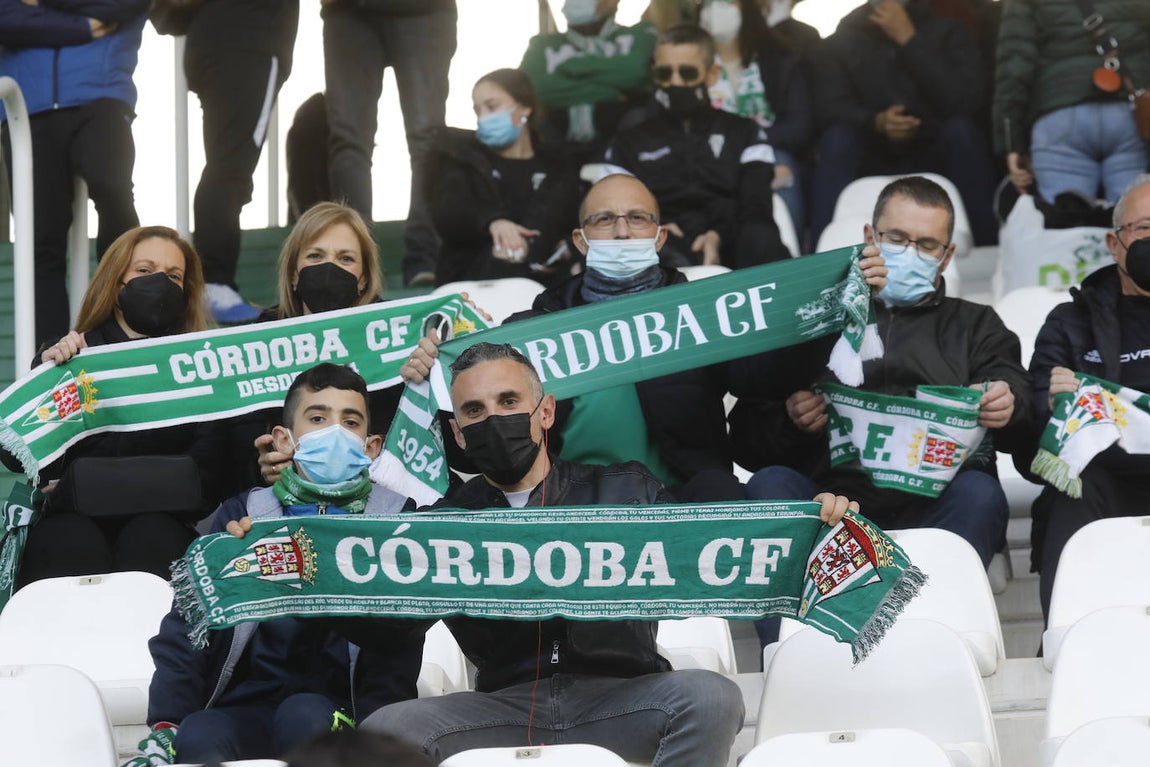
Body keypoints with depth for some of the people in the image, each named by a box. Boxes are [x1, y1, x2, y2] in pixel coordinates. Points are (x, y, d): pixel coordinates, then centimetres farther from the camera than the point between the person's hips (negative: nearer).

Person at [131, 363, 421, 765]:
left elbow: (399, 640, 3)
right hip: (248, 708, 0)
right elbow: (187, 624, 7)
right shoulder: (244, 514, 15)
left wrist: (363, 723, -15)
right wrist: (165, 726, -9)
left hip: (332, 713, 0)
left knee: (303, 714, -35)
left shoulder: (393, 517, 12)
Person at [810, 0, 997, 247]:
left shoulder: (948, 32, 2)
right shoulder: (840, 42, 4)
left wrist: (908, 39, -18)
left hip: (936, 157, 0)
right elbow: (829, 107, -10)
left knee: (961, 129, -31)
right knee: (838, 137, -29)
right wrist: (877, 122, -30)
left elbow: (964, 102, -16)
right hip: (874, 160, 0)